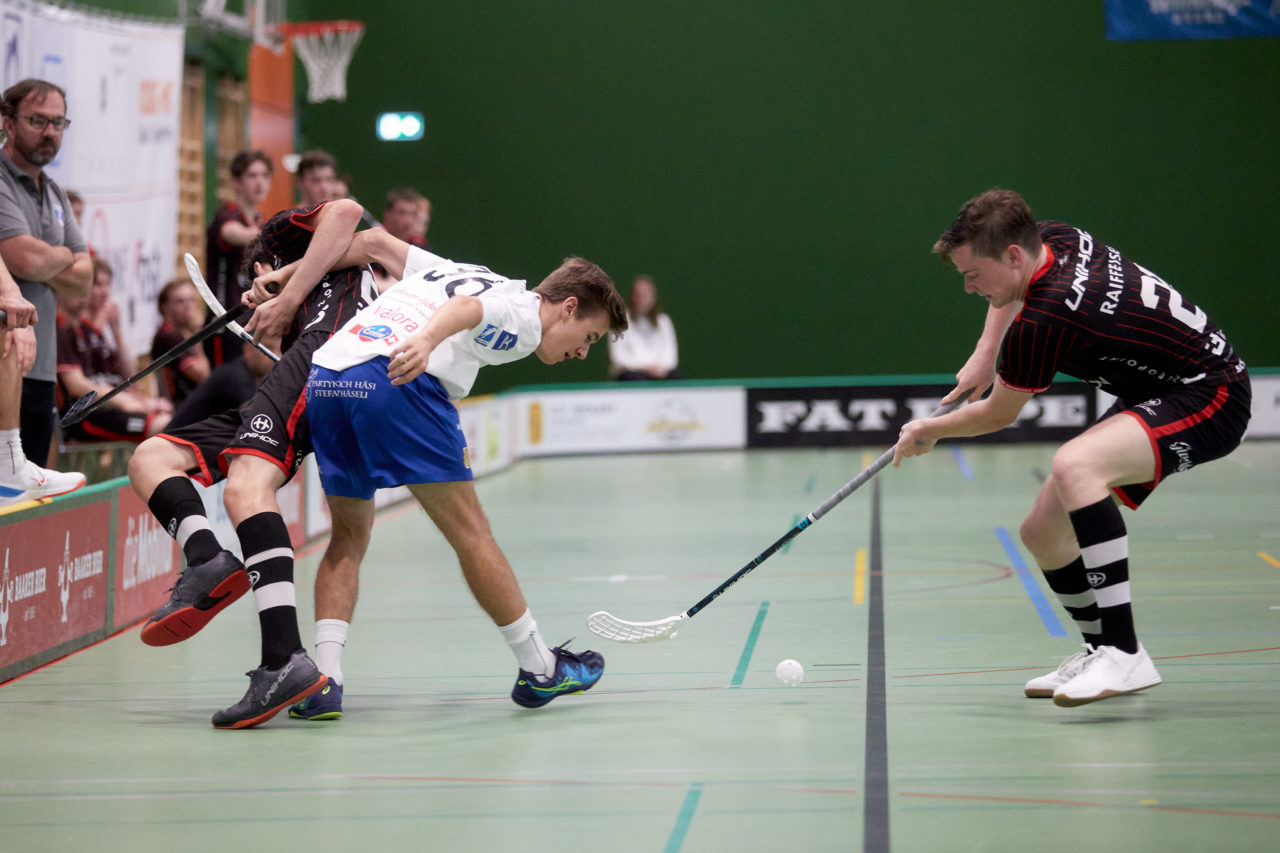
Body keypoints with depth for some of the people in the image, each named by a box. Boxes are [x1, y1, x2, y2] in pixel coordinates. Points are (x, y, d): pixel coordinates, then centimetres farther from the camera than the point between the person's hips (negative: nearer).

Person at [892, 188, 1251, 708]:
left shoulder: (1043, 322, -27)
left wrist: (929, 431, 10)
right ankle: (1102, 655, 25)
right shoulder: (1052, 238, -2)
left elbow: (998, 416, -9)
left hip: (1207, 398, -10)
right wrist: (985, 351, 12)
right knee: (1043, 532, 6)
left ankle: (1125, 655, -34)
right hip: (1156, 394, 10)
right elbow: (1015, 290, 26)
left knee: (1072, 466, -37)